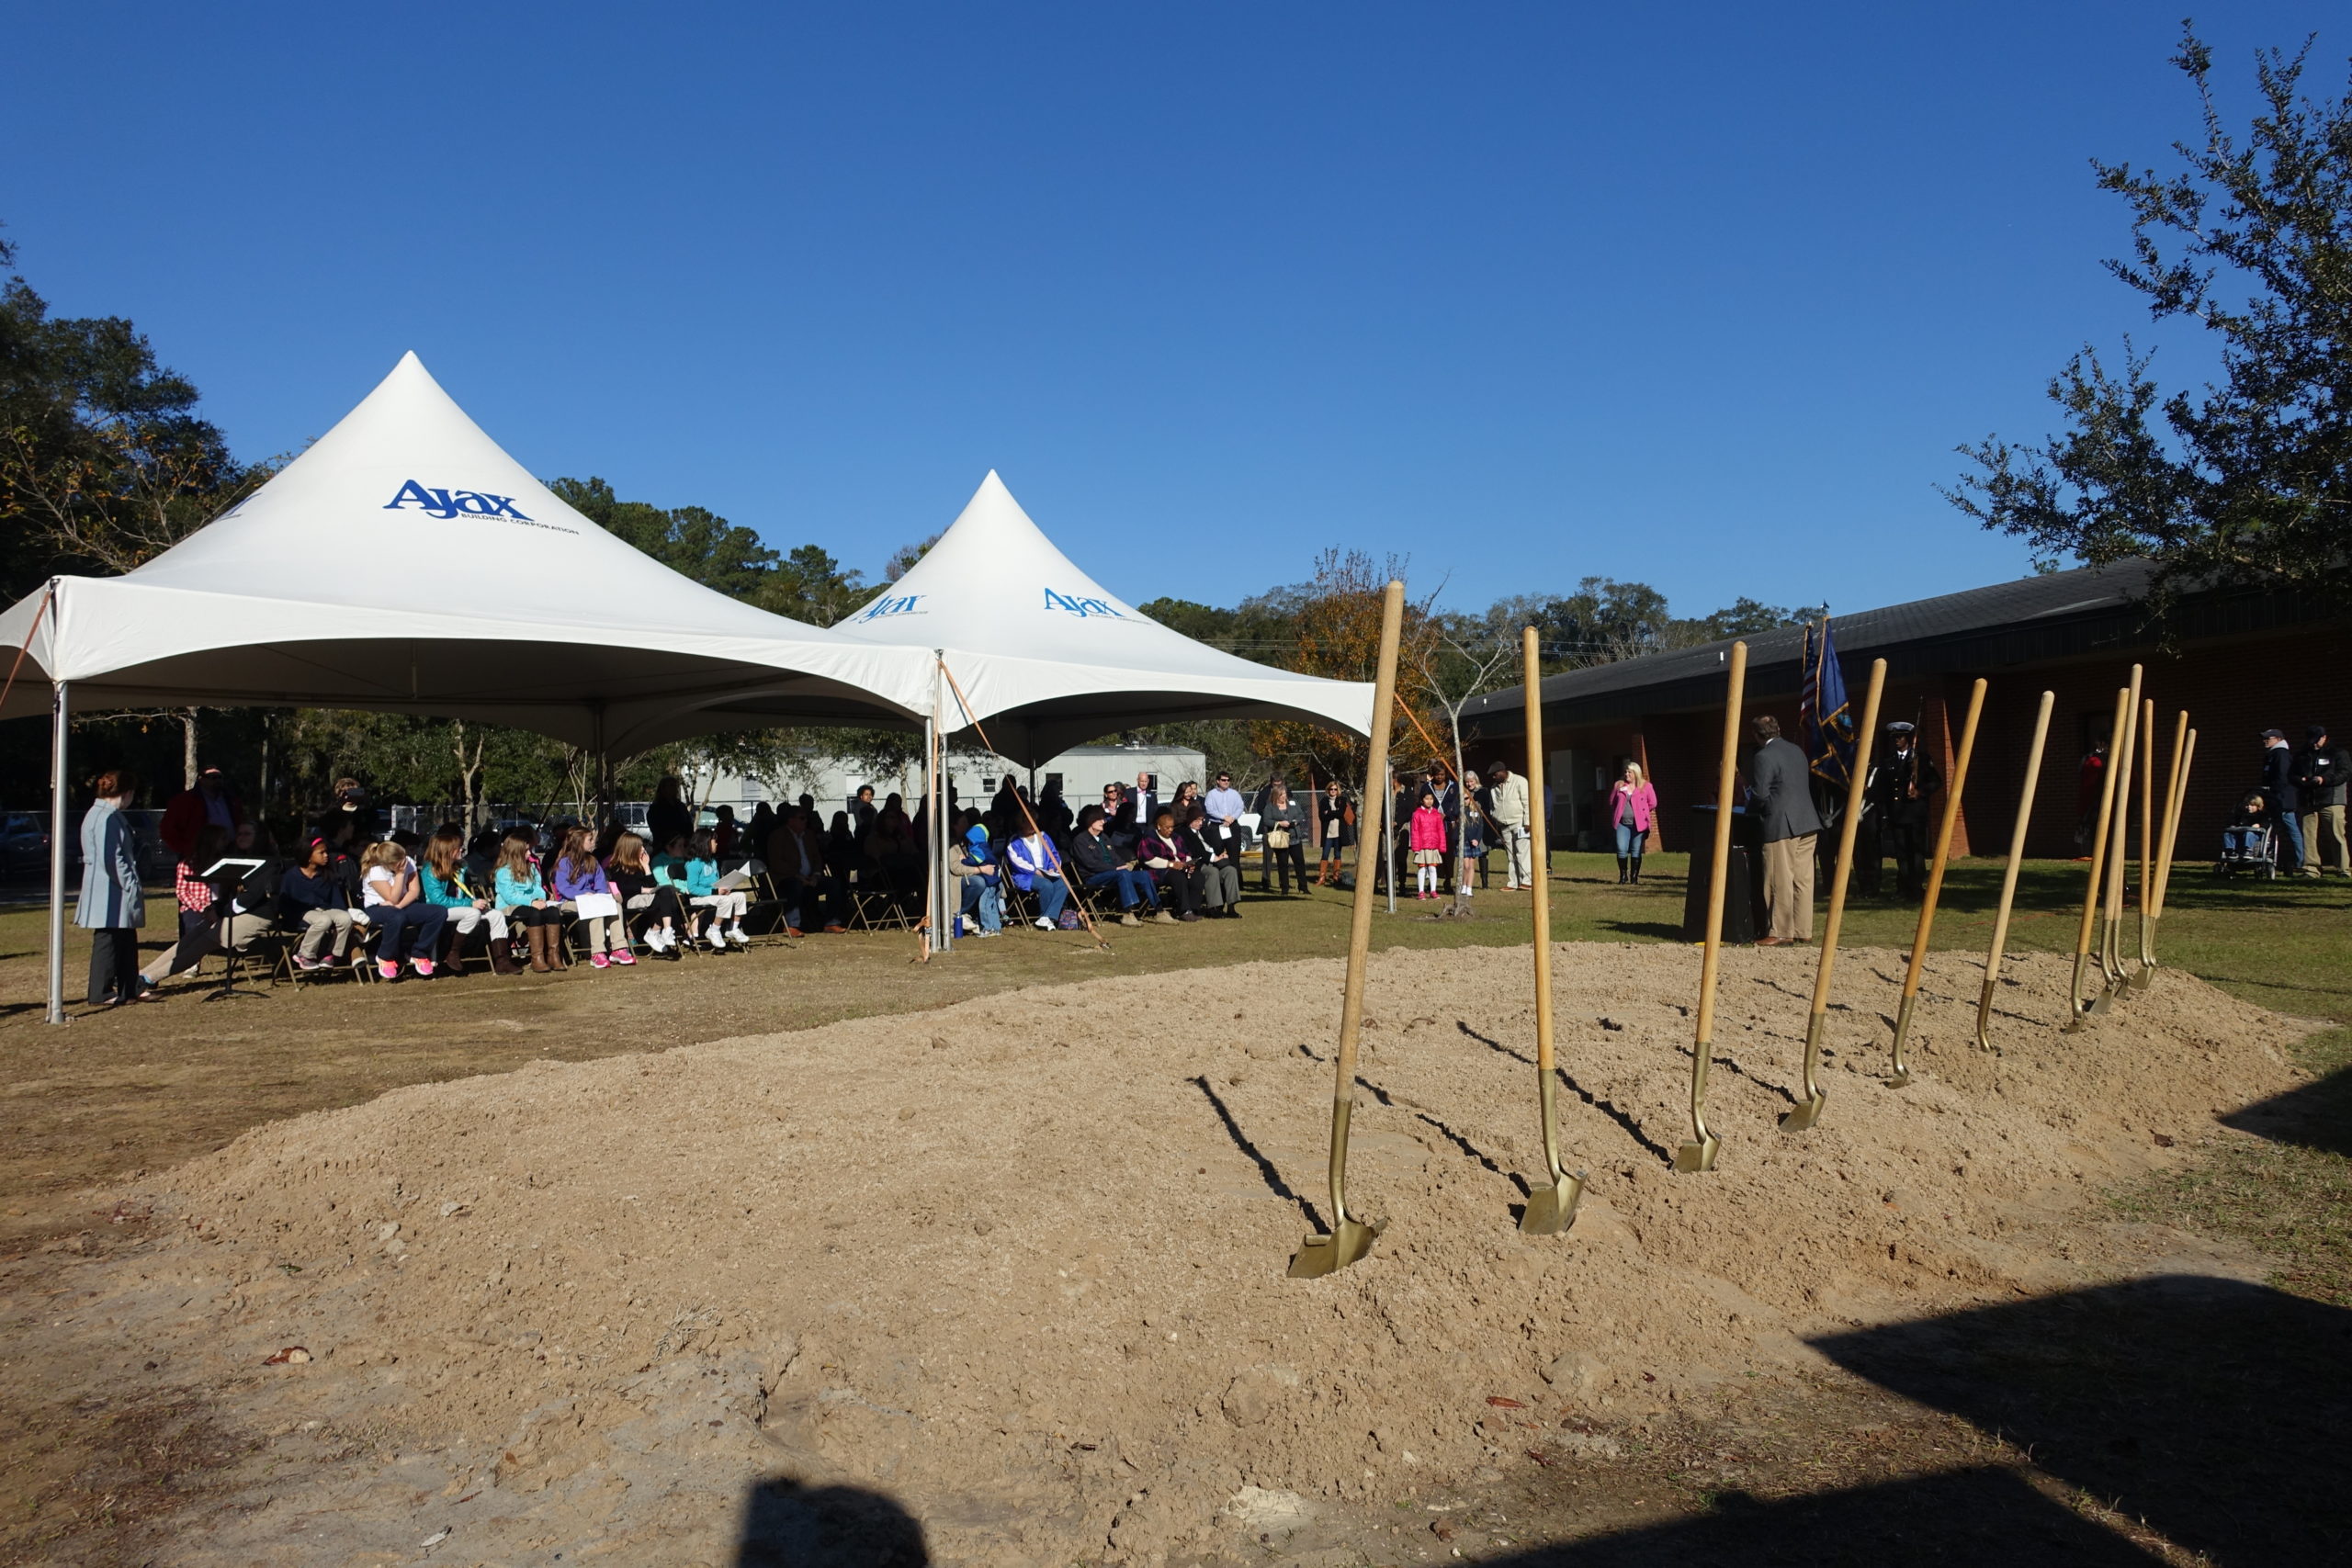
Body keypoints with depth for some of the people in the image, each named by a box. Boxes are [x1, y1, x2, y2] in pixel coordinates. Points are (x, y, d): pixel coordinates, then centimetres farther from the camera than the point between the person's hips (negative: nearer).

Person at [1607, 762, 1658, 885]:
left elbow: (1653, 803, 7)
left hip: (1638, 824, -2)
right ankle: (1623, 877, 6)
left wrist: (1641, 812, 10)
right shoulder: (1618, 785, 9)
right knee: (1621, 850, -7)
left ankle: (1634, 878, 11)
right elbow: (1612, 802, 18)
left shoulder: (1645, 786, 2)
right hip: (1622, 824, 2)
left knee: (1636, 851, 2)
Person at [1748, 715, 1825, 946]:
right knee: (1803, 879, 11)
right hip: (1808, 824, 8)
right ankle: (1803, 931, 15)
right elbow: (1809, 784, 20)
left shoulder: (1762, 758, -12)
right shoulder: (1797, 750, 14)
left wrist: (1750, 811, 3)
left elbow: (1760, 795, -16)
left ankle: (1780, 933, 2)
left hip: (1780, 826, -8)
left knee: (1780, 882, -2)